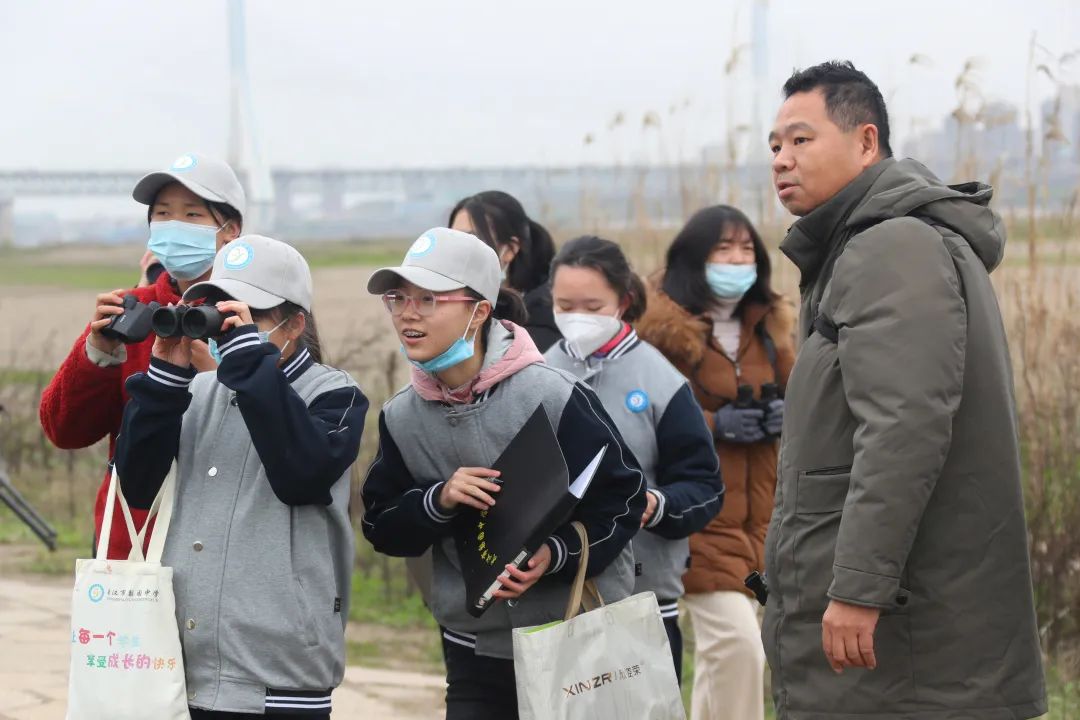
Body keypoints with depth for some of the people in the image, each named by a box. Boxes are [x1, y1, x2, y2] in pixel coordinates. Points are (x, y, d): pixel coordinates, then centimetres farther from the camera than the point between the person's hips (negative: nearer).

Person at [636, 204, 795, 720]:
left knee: (718, 654, 14)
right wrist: (712, 424, -19)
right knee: (737, 644, -17)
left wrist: (785, 414, 0)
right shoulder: (663, 329, -11)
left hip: (754, 515, 7)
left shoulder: (768, 326, 12)